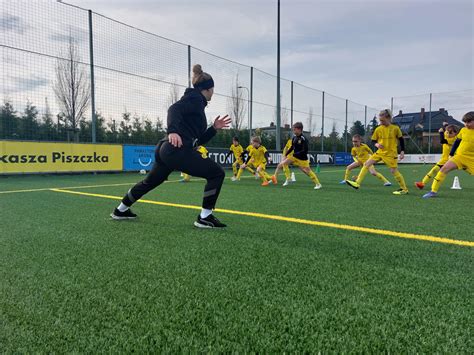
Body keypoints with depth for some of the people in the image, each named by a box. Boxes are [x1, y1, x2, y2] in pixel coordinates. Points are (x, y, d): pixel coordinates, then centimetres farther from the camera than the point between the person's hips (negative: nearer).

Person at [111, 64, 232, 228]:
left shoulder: (196, 102, 26)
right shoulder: (195, 98, -2)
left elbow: (198, 139, 26)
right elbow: (174, 109, -23)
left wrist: (214, 128, 18)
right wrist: (173, 131, -38)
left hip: (167, 150, 10)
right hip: (178, 150, -10)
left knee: (150, 181, 26)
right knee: (217, 173, -6)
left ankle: (120, 210, 44)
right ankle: (205, 218, -5)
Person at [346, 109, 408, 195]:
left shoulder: (395, 128, -6)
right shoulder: (378, 129, 1)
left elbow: (401, 139, 3)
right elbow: (373, 140, 9)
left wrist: (402, 151, -1)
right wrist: (377, 144, -13)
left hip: (391, 153, -4)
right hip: (380, 152, 4)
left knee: (394, 171, -4)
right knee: (366, 164, -9)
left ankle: (404, 189, 13)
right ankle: (357, 183, -9)